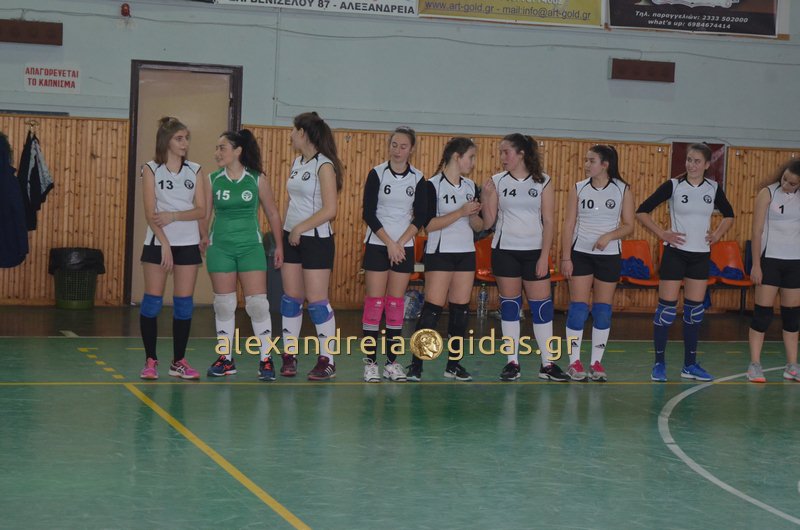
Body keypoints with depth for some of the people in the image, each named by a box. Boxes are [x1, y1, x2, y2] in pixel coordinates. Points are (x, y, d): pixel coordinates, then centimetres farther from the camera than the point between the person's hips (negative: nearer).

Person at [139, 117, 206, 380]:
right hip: (157, 242, -2)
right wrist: (164, 245, -17)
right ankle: (150, 361, 7)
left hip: (188, 244, 2)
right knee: (152, 301, -2)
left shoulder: (195, 171, 6)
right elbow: (150, 213, -8)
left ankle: (179, 361, 11)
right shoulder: (151, 170, -1)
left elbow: (201, 210, 0)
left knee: (184, 304, 3)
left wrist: (174, 215, -16)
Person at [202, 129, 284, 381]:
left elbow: (272, 213, 6)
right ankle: (225, 359, 16)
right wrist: (203, 237, -15)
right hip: (220, 247, 2)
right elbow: (204, 213, 3)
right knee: (224, 305, 5)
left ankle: (265, 360, 1)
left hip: (251, 246, -2)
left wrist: (279, 245, 3)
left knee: (257, 303, -6)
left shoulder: (258, 179, -1)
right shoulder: (212, 180, 3)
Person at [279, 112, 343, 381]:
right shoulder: (297, 162, 12)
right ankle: (289, 356, 14)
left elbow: (330, 210, -17)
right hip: (292, 238, 8)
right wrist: (286, 230, 9)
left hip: (316, 239, -7)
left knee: (317, 300, -5)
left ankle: (327, 361, 3)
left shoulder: (324, 165, -12)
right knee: (291, 298, 8)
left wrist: (300, 228, -16)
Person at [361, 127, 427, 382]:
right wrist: (389, 243, -12)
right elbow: (369, 214, -7)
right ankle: (370, 362, -2)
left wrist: (400, 243, -9)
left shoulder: (417, 178, 2)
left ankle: (392, 361, 9)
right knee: (374, 302, -5)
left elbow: (420, 217, 2)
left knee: (396, 303, 4)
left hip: (404, 248, 2)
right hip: (377, 245, -2)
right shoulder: (377, 174, -5)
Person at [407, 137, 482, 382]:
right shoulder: (433, 185, -8)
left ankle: (454, 364, 13)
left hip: (466, 254, 6)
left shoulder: (471, 186, 10)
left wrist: (474, 214, -10)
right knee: (432, 308, -10)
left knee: (461, 309, 6)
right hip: (440, 253, -6)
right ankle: (416, 365, -7)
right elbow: (429, 224, -15)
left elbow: (478, 226, 12)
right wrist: (461, 212, -20)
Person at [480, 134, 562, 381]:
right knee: (509, 304, 3)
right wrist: (485, 198, -13)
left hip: (534, 251, -1)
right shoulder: (497, 181, 3)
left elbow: (549, 222, -1)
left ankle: (548, 363, 7)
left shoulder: (542, 182, 1)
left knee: (541, 305, -1)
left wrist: (544, 256, -8)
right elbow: (488, 223, 2)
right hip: (505, 251, 1)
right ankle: (512, 362, 10)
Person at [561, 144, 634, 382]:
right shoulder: (578, 189, 1)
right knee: (578, 307, -4)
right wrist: (565, 257, -5)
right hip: (580, 253, 0)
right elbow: (568, 225, 1)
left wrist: (609, 236, -17)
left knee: (603, 309, 4)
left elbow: (628, 226, 1)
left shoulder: (623, 190, -1)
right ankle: (574, 363, 2)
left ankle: (597, 362, 12)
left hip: (609, 255, 0)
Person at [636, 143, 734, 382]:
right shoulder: (673, 186, -7)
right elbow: (642, 211, -6)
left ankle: (690, 364, 17)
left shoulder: (713, 189, 3)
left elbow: (728, 215, 21)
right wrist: (663, 234, -12)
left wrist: (717, 234, 5)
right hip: (675, 252, -4)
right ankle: (659, 363, 5)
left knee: (695, 310, 8)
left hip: (701, 255, 4)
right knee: (667, 308, -4)